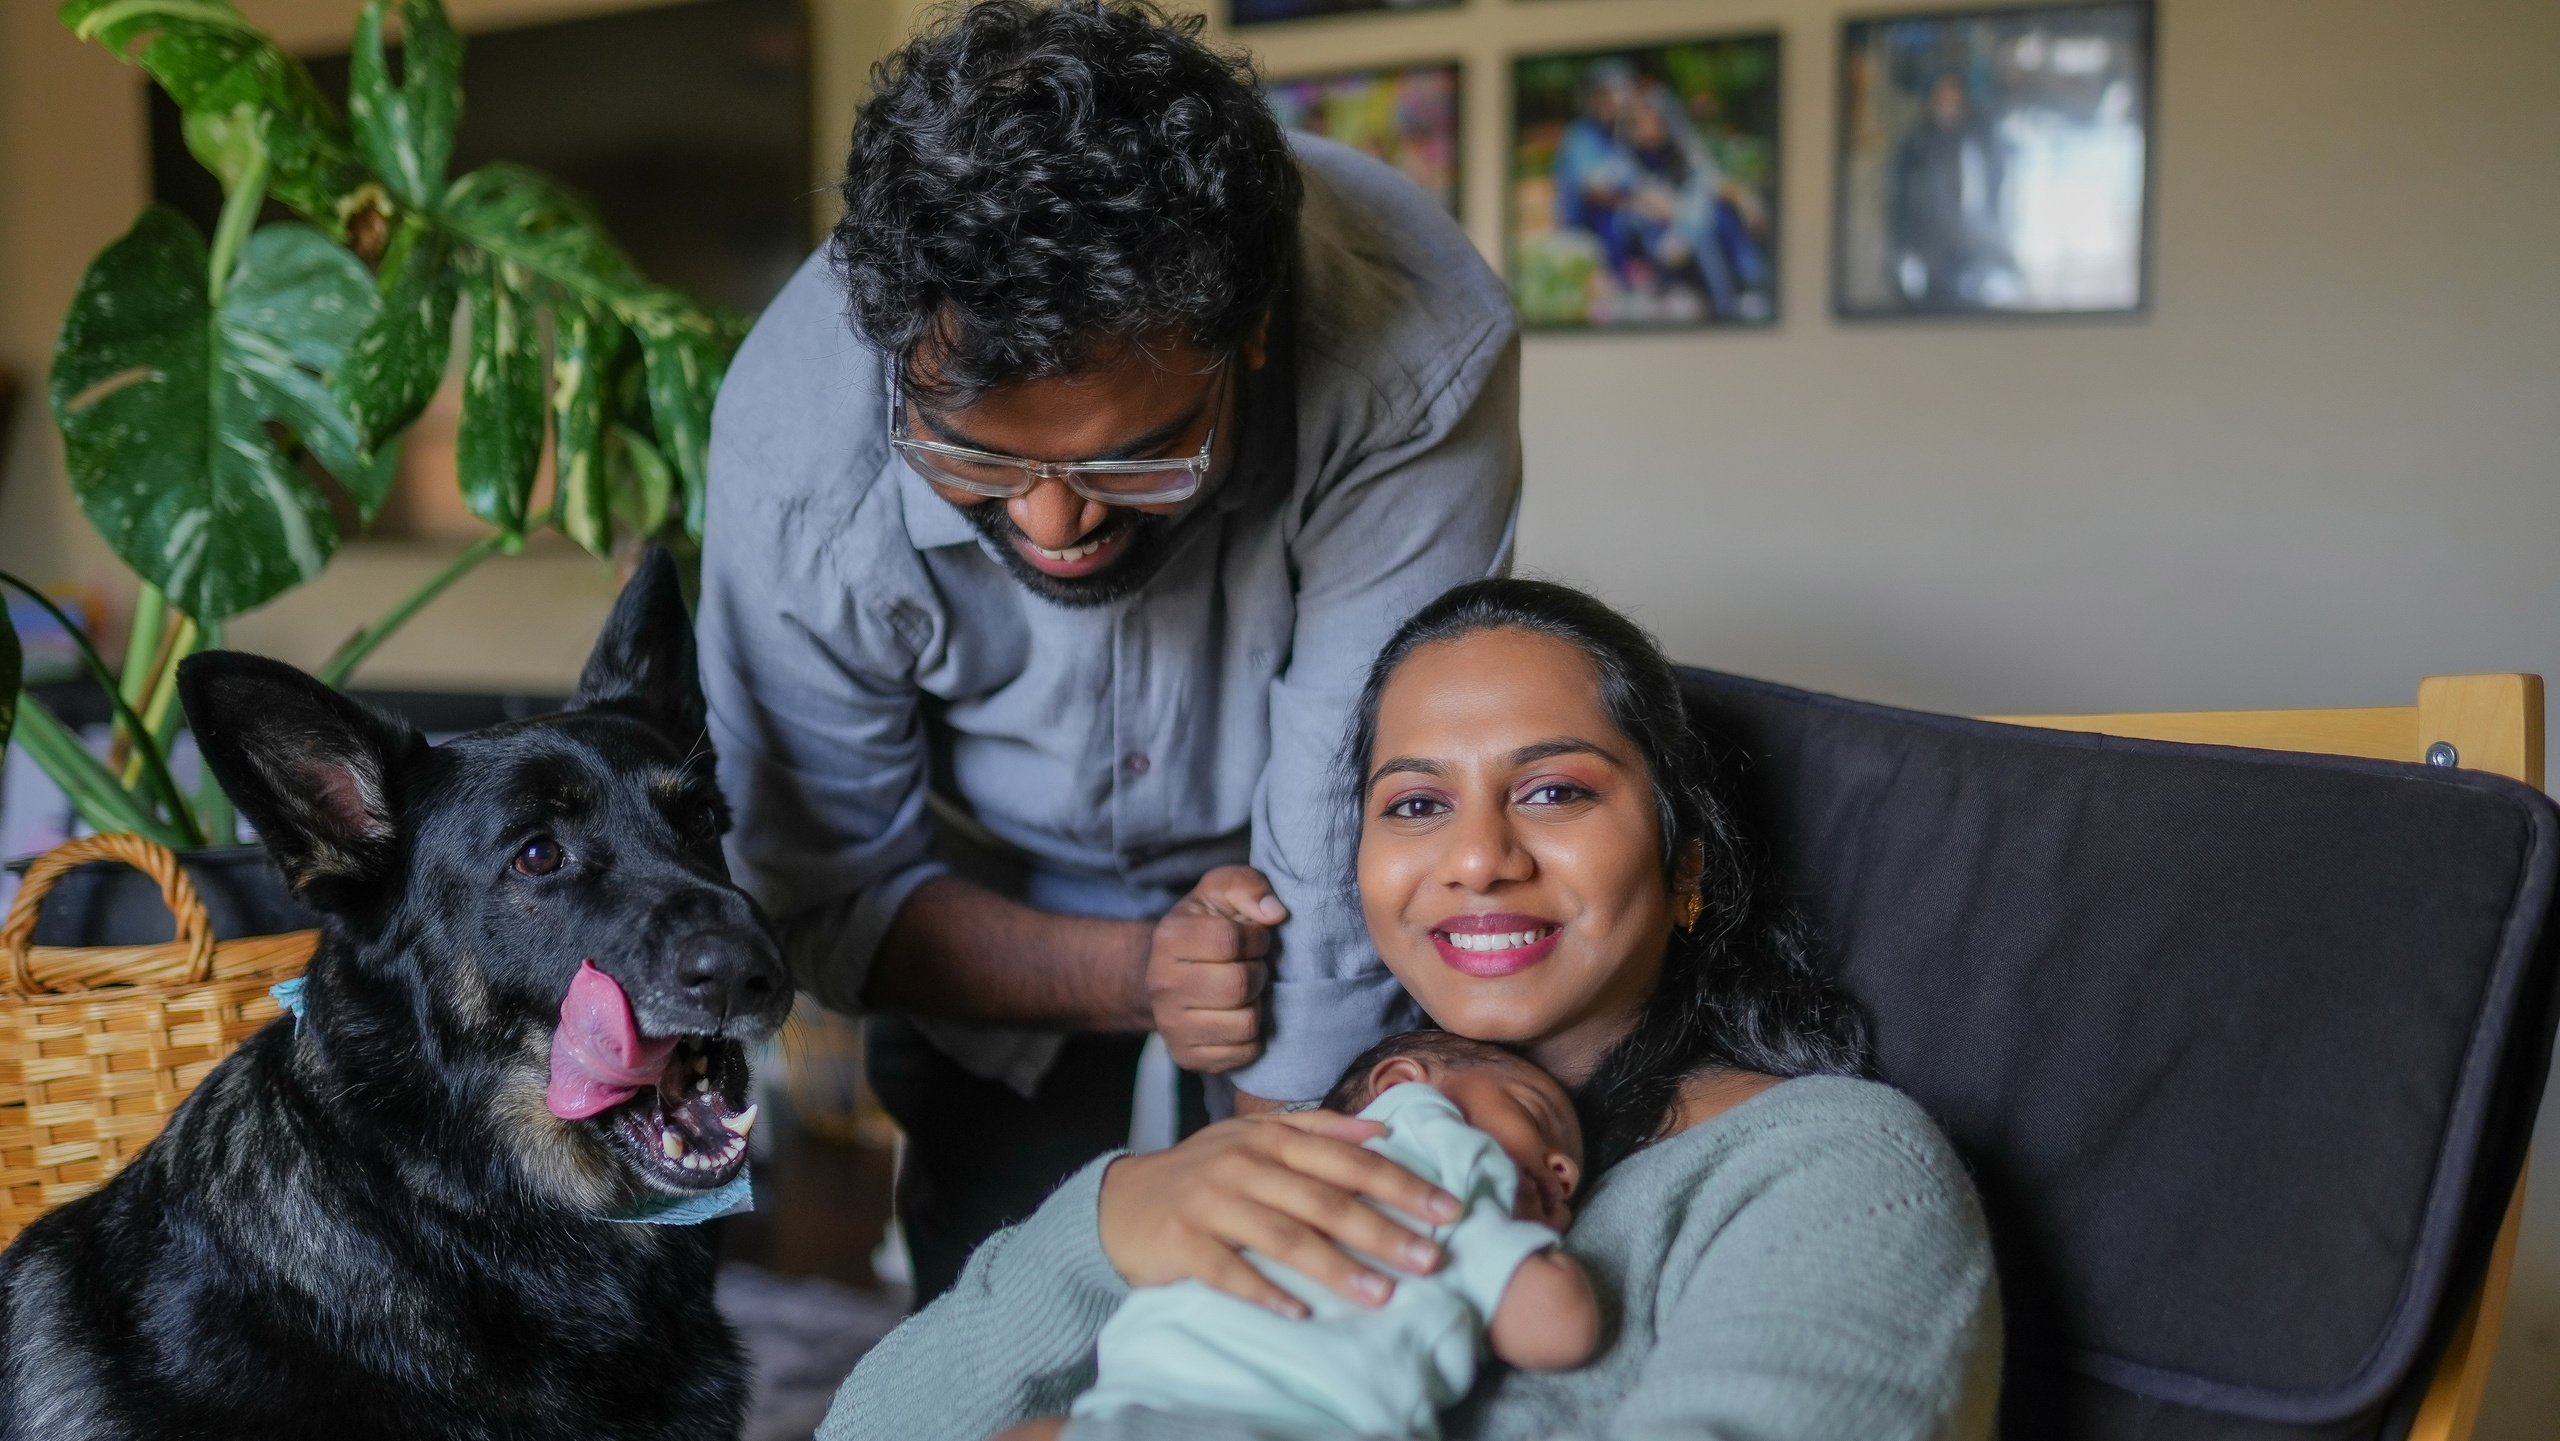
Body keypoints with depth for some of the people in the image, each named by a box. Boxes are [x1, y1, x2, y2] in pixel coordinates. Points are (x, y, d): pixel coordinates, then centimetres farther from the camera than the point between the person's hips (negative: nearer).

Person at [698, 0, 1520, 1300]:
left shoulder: (1416, 372, -38)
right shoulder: (792, 449, -32)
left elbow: (1347, 895, -33)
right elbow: (825, 889, -17)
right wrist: (1130, 978, -31)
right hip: (1001, 939, 1)